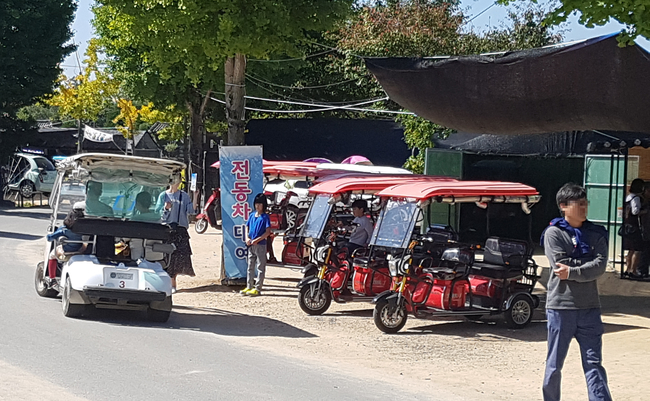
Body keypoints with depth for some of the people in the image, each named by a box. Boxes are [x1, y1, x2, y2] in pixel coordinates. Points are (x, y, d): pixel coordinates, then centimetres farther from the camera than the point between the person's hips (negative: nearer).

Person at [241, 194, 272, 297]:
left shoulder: (265, 217, -7)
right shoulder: (252, 215, 11)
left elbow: (268, 232, -12)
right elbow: (247, 227, 17)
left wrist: (257, 240, -17)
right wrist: (247, 238, -1)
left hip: (261, 245, -7)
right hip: (251, 245, 7)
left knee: (260, 267, -2)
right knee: (250, 267, 12)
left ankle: (258, 288, -2)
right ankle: (249, 287, 18)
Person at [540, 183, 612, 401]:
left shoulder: (596, 233, 8)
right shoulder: (554, 233, -2)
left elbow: (601, 266, -6)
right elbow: (560, 266, -15)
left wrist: (572, 272, -16)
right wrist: (589, 264, -9)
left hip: (589, 308, 3)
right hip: (561, 307, -3)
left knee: (594, 363, 1)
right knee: (554, 364, 7)